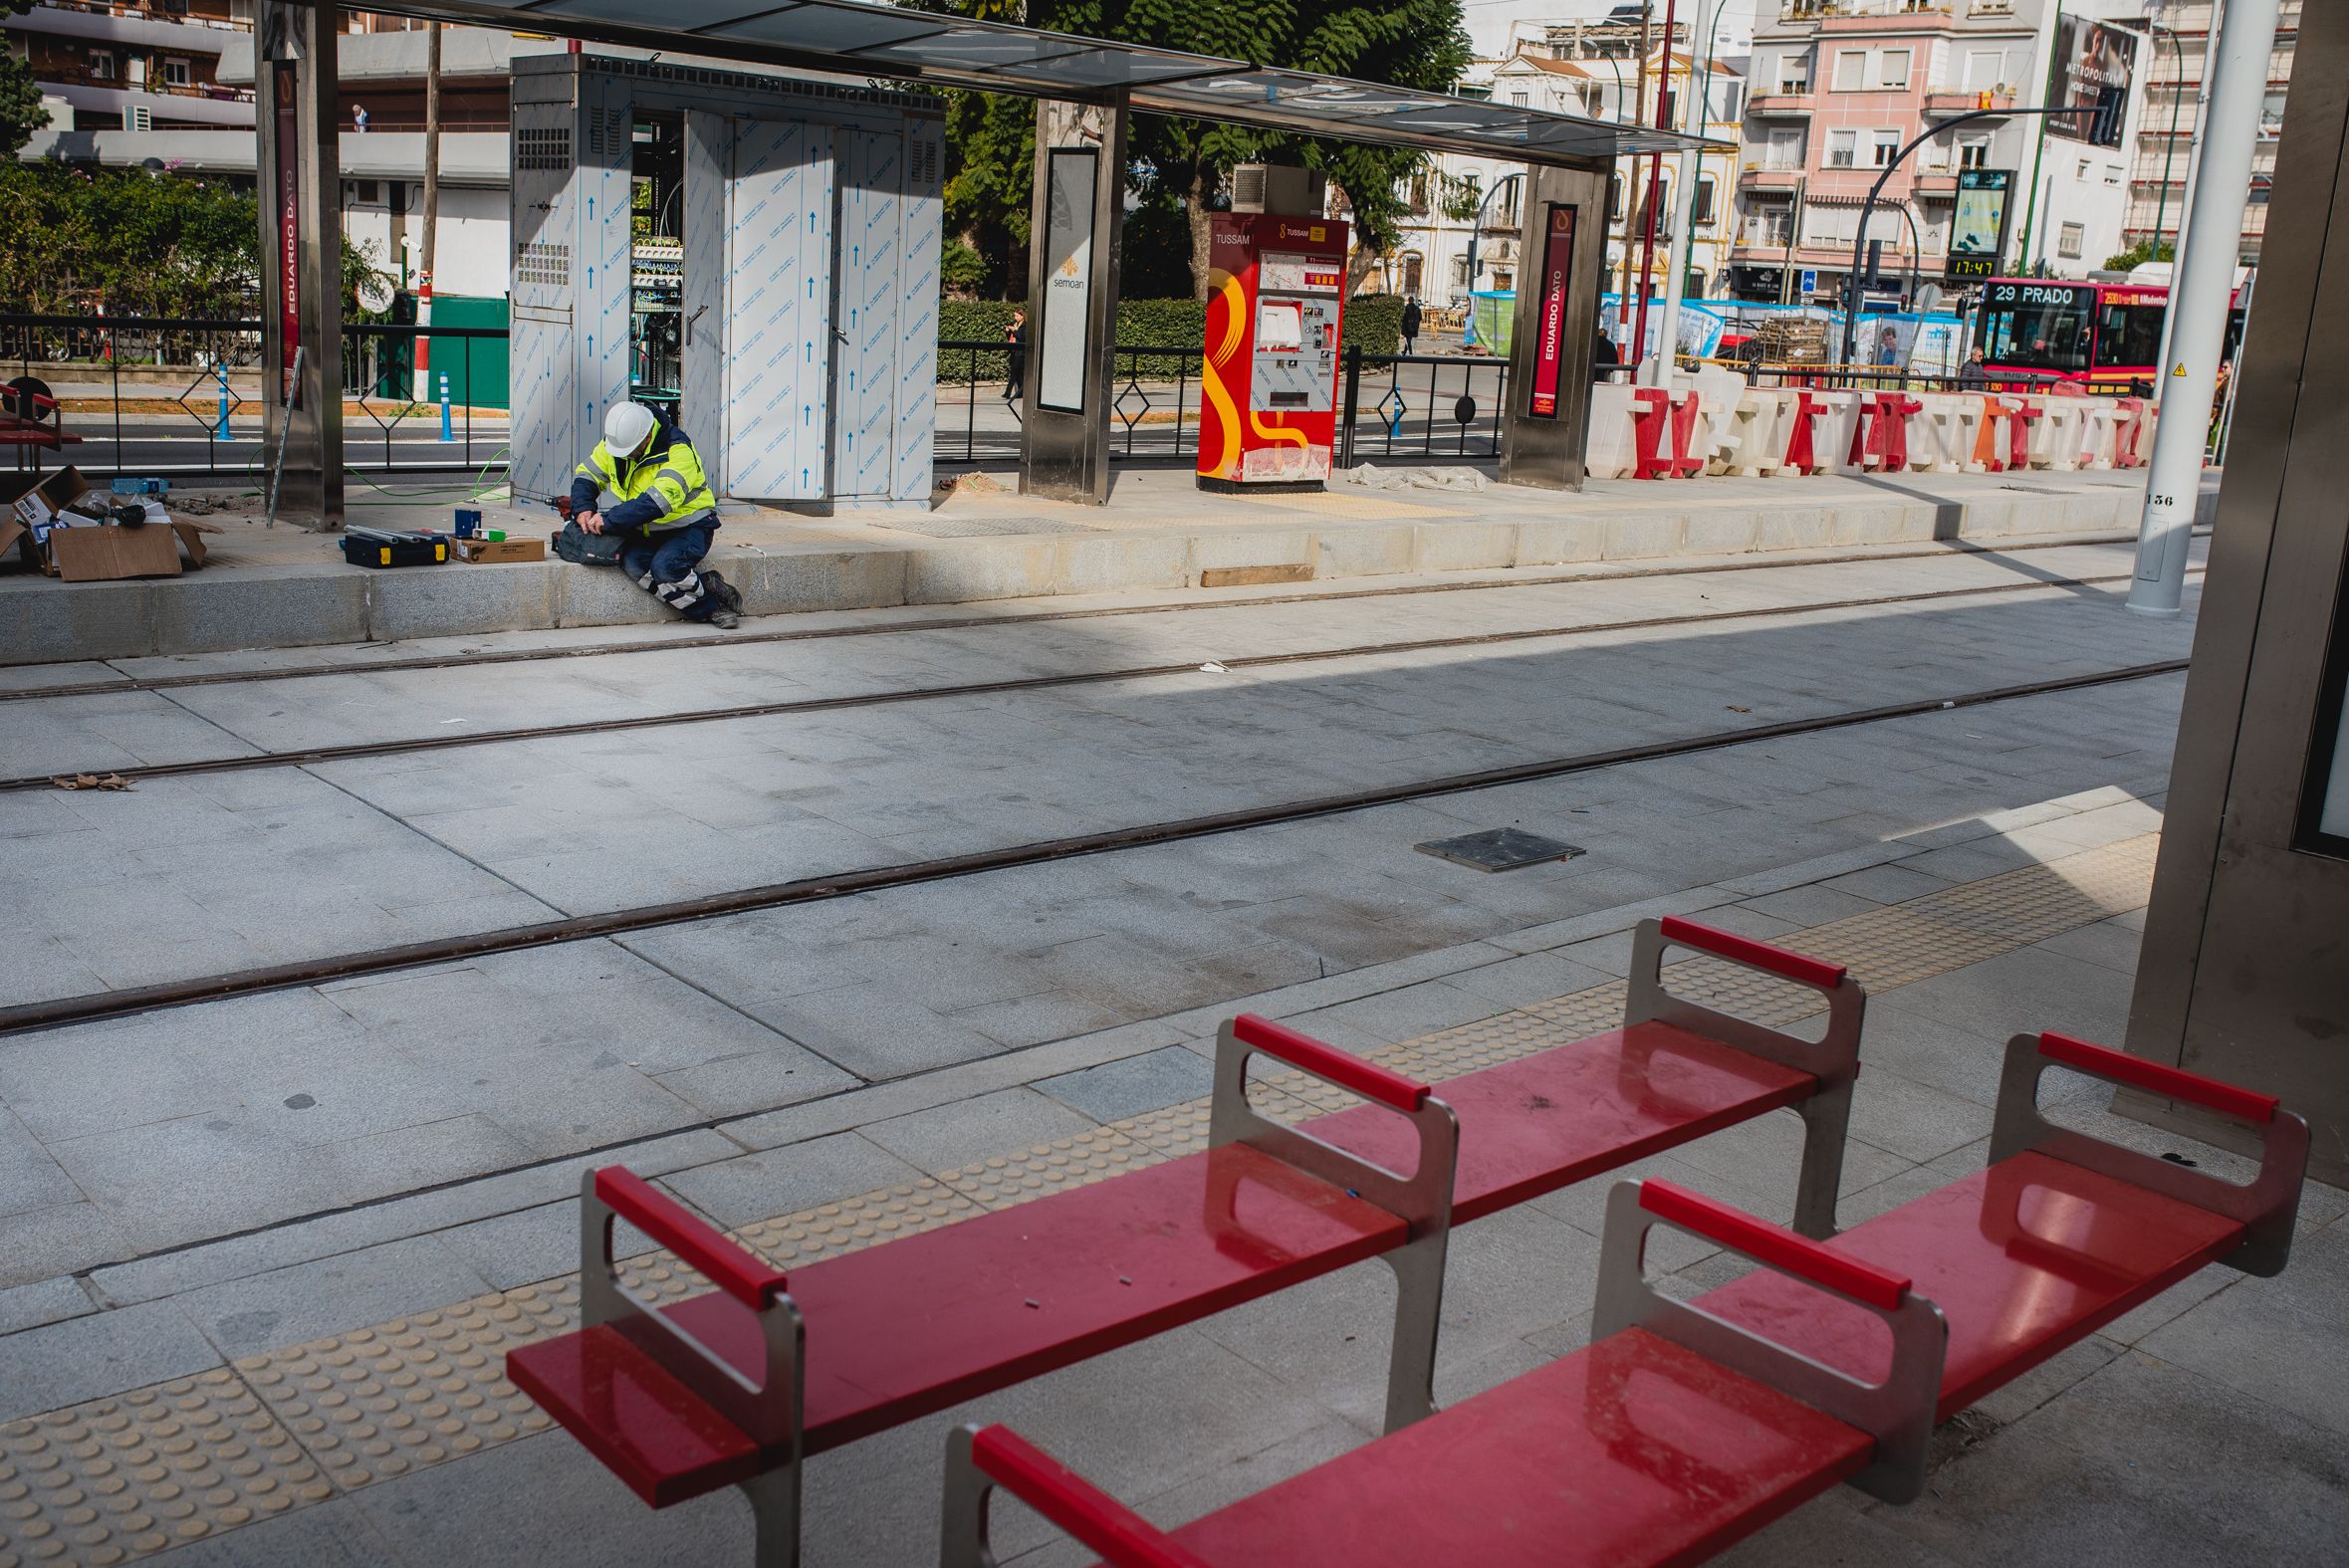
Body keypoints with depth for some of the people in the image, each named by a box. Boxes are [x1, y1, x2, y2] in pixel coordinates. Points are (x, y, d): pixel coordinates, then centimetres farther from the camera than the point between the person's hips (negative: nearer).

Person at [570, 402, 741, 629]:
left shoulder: (678, 450, -24)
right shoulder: (616, 442, -2)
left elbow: (659, 500, -35)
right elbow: (586, 475, 9)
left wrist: (609, 520, -36)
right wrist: (583, 508, -13)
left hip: (688, 527, -7)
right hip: (646, 532, 7)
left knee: (664, 567, -34)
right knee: (632, 566, -25)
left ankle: (712, 590, -7)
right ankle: (712, 610, -18)